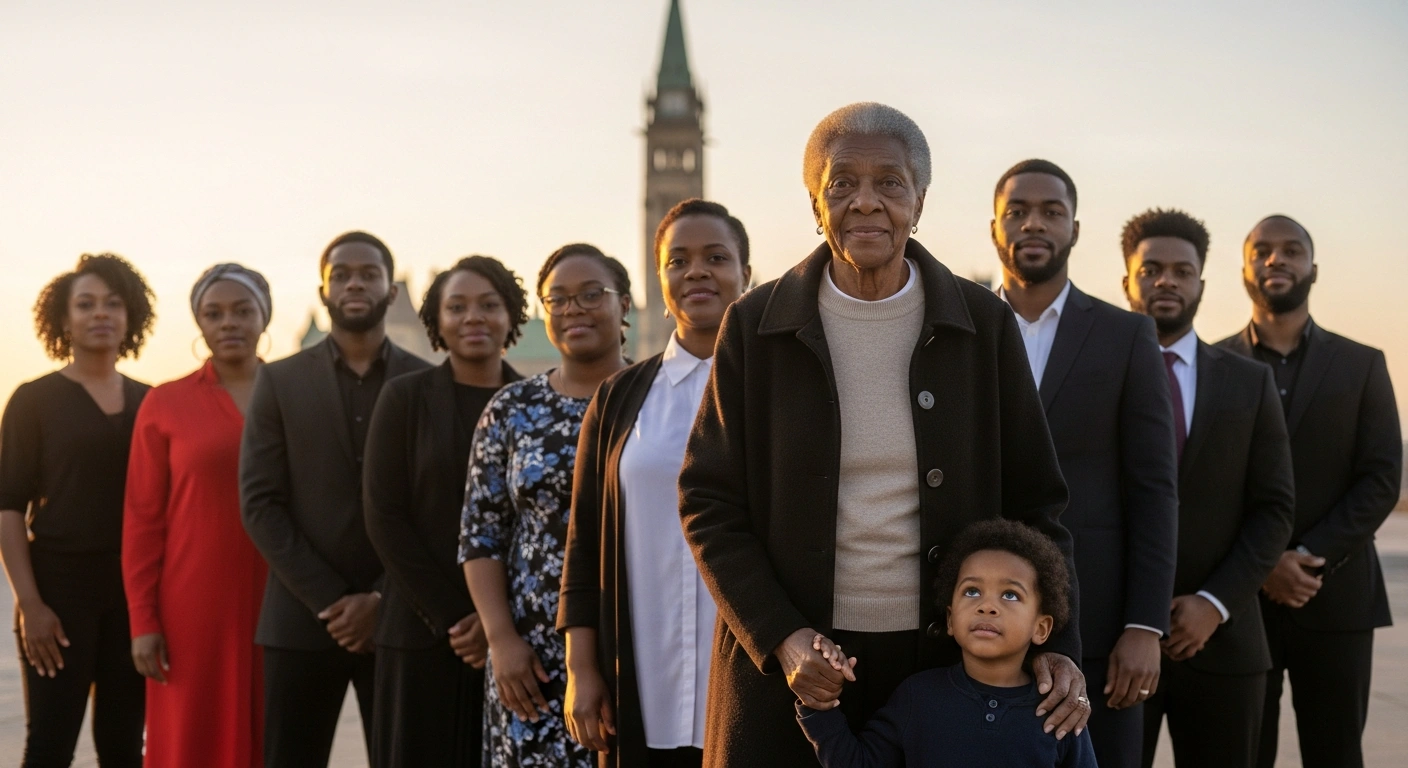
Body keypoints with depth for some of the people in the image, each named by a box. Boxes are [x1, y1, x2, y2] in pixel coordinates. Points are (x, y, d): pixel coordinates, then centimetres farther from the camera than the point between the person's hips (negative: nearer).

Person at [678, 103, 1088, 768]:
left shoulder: (983, 325, 1)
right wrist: (780, 637, -10)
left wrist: (1057, 646, -7)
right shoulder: (756, 326, -1)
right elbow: (708, 503, 1)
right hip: (788, 662, 0)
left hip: (946, 658, 1)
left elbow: (1031, 501, 4)